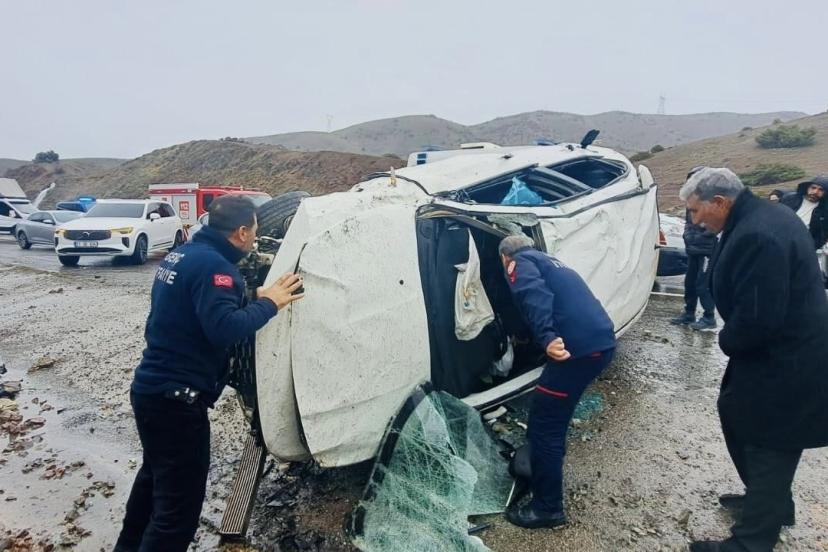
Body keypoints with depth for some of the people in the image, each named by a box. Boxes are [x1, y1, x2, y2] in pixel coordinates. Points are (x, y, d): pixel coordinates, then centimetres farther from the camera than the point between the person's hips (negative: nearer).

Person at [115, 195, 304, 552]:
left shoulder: (181, 254, 10)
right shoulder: (214, 265, -20)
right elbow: (225, 328, -30)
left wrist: (253, 296, 12)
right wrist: (269, 303, -18)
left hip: (150, 388, 11)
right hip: (176, 398, -11)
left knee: (155, 476, 31)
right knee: (180, 503, 0)